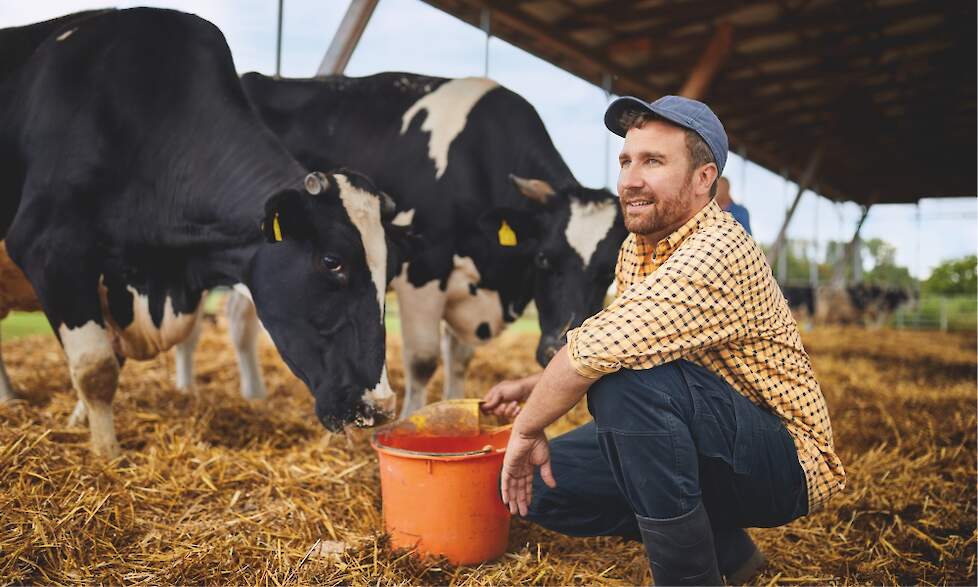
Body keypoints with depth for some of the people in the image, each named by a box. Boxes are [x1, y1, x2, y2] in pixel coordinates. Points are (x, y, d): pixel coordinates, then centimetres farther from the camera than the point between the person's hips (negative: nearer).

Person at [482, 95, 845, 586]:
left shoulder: (718, 254, -26)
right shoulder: (637, 247, 3)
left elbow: (596, 348, -35)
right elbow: (609, 344, 17)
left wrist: (526, 429, -21)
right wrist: (529, 388, 8)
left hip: (784, 468, -9)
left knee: (625, 378, -34)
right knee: (537, 485, 3)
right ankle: (722, 544, 11)